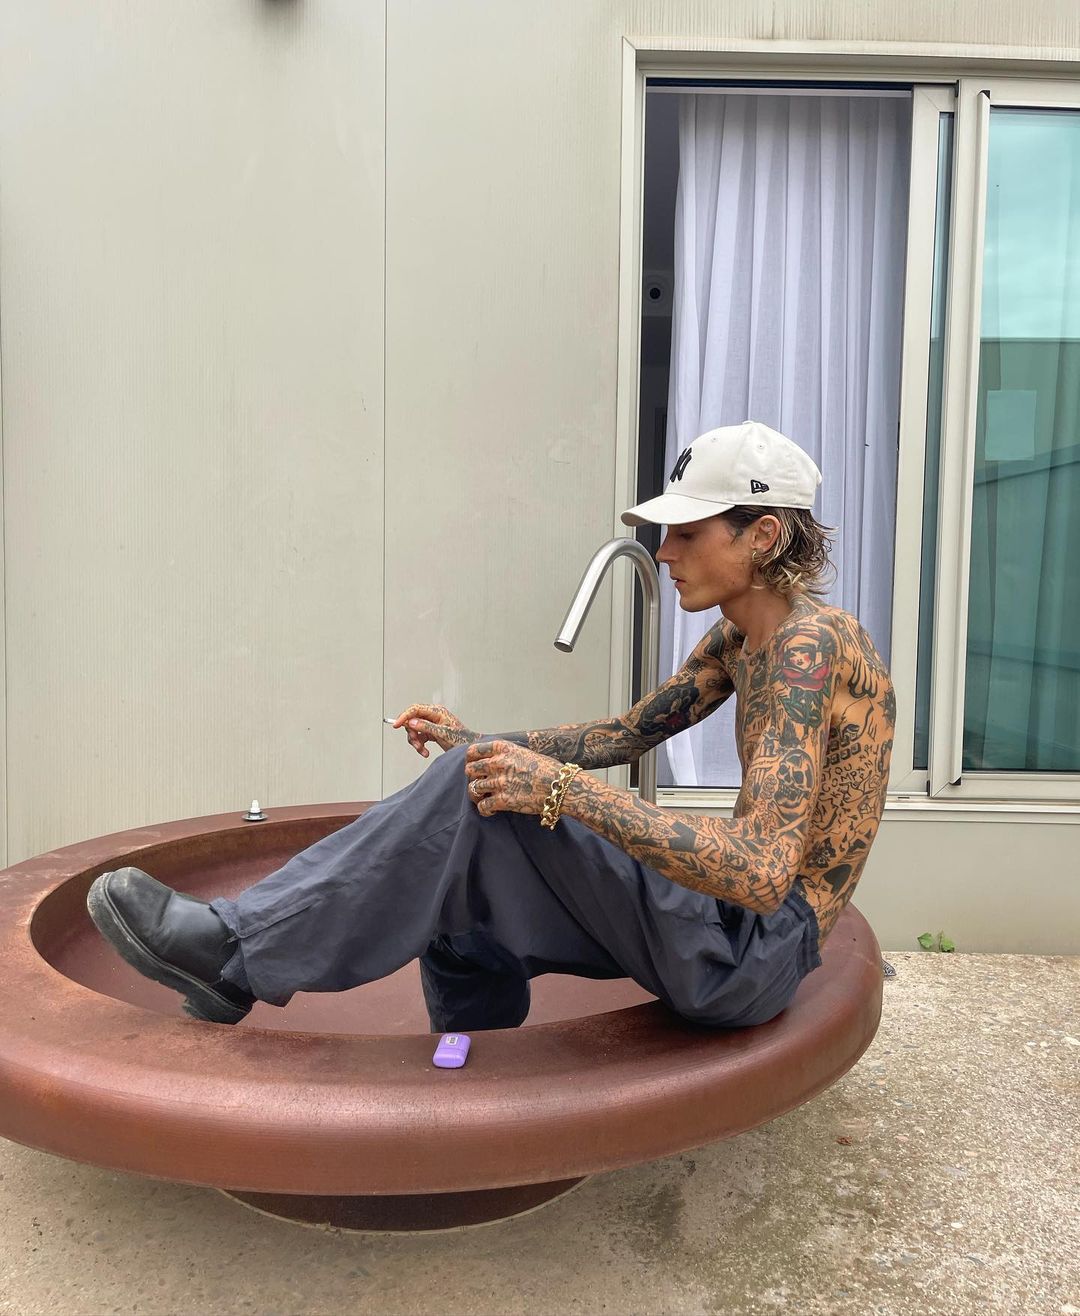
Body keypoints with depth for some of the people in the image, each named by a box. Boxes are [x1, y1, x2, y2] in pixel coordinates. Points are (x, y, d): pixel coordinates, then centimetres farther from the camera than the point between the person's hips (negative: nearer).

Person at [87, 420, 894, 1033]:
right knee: (471, 903, 10)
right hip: (731, 926, 9)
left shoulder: (809, 645, -21)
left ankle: (238, 955, -13)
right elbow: (628, 734, 18)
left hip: (757, 951, -9)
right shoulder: (741, 639, 10)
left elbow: (760, 873, -32)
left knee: (481, 797, -22)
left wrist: (563, 788, -35)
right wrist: (478, 741, 5)